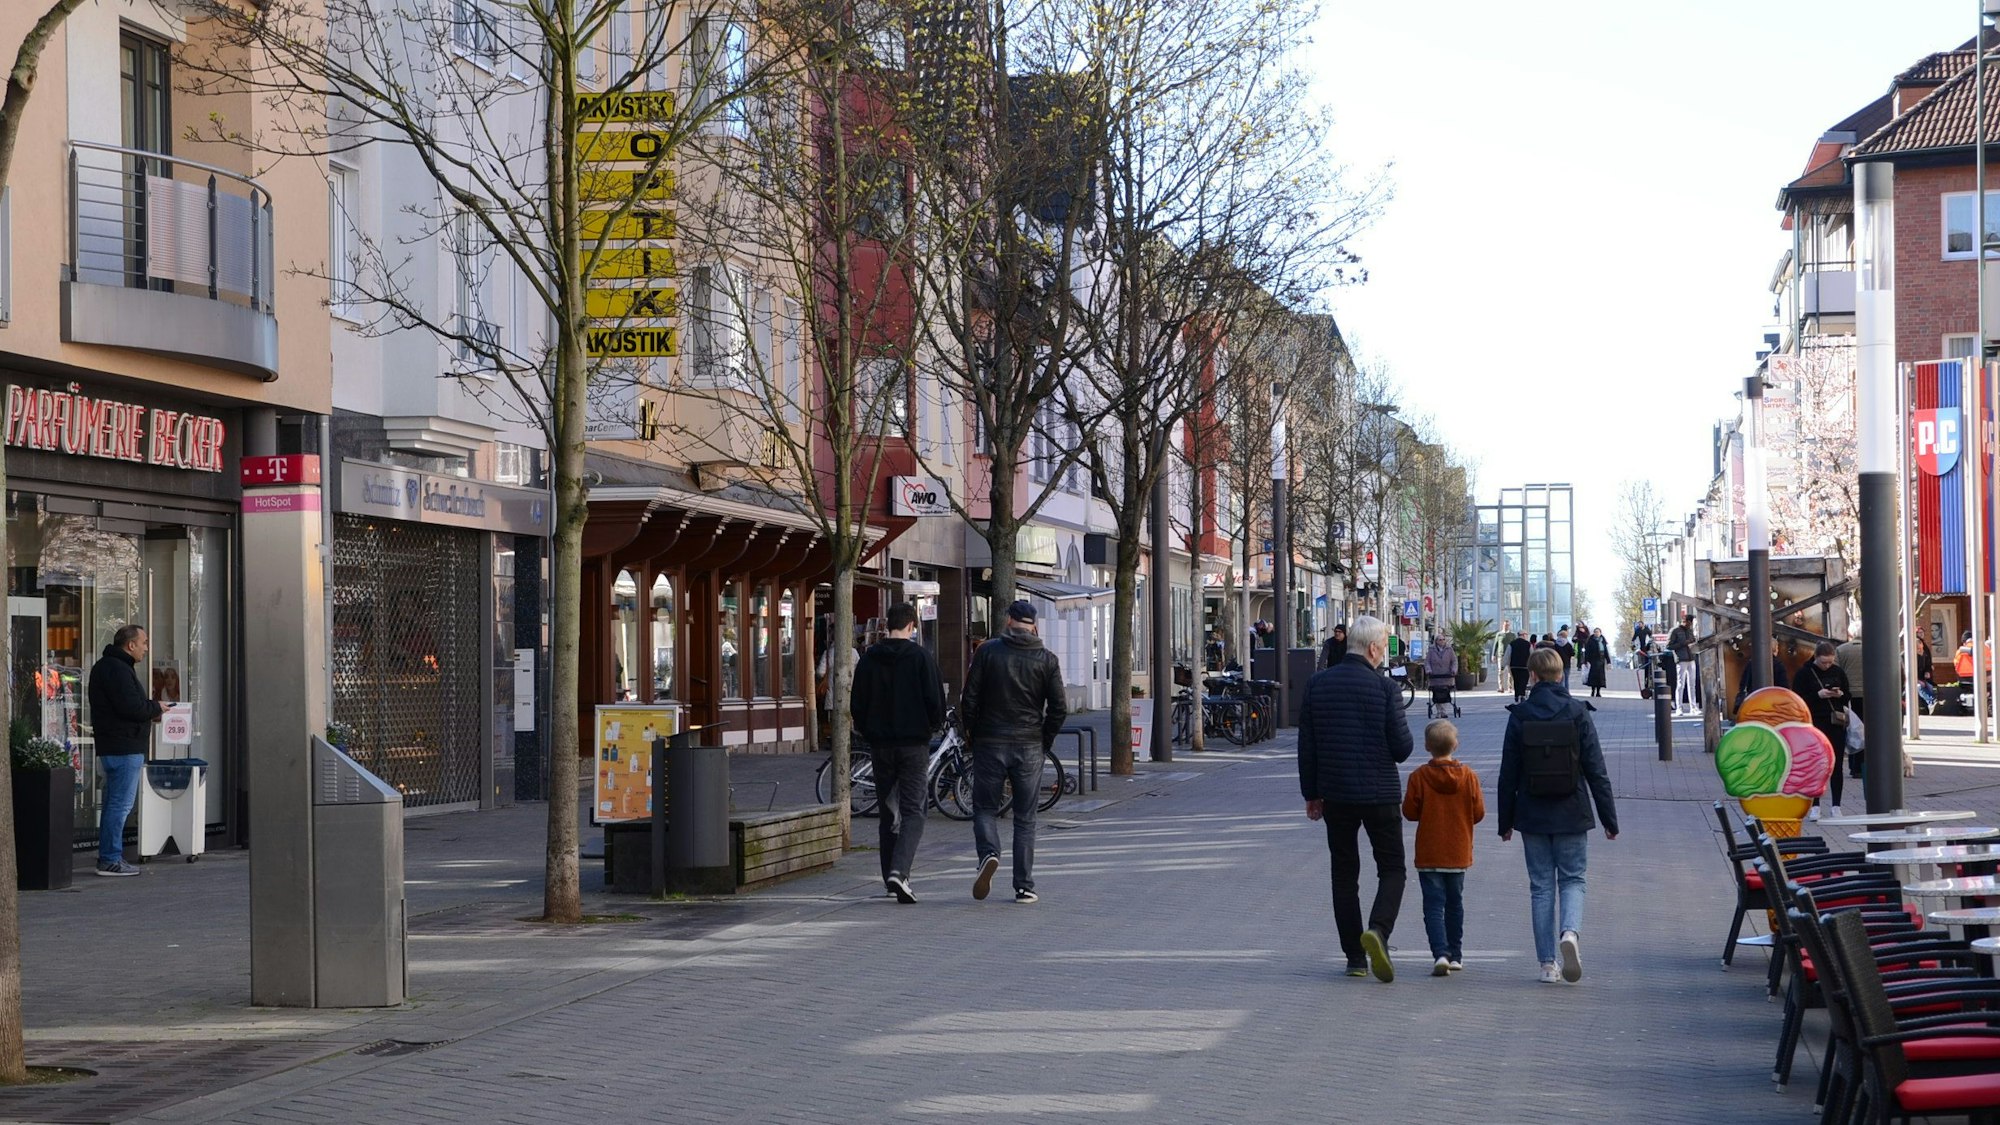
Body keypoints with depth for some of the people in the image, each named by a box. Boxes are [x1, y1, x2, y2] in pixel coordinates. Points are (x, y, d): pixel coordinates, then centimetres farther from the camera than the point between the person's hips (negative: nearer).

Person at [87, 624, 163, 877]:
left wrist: (150, 713, 10)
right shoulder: (117, 670, -16)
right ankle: (110, 859, -7)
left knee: (114, 803, 15)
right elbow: (131, 707, -23)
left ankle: (108, 857, 20)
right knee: (120, 803, -8)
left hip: (112, 747, 11)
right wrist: (155, 708, -7)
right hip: (124, 747, -11)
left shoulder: (107, 666, 19)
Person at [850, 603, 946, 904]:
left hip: (880, 744, 3)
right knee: (912, 811, -3)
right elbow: (935, 700, -9)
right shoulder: (921, 656, -7)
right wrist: (934, 724, 11)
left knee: (888, 812, 13)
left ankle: (891, 878, 15)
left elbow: (857, 704, 4)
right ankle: (899, 871, -21)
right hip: (914, 743, -3)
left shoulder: (868, 658, 3)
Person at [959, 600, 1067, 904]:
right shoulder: (1046, 659, 0)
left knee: (985, 808, 9)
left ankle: (989, 853, -19)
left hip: (990, 744, -1)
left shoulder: (988, 651, -2)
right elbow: (1059, 707, -3)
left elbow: (969, 699, -4)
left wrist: (974, 735, 8)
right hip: (1029, 747, 1)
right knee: (1025, 818, 7)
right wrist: (1045, 741, 9)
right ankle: (1024, 886, 5)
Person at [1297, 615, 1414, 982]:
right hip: (1380, 793, -3)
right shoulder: (1384, 687, -10)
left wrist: (1312, 793, 11)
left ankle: (1355, 958, 11)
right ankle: (1378, 930, -19)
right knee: (1392, 870, 7)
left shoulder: (1317, 685, 2)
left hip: (1335, 794, 3)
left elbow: (1306, 745, 4)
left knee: (1344, 874, 11)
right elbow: (1402, 747, -10)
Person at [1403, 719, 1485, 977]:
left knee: (1433, 905, -3)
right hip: (1458, 855, 3)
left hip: (1429, 856, -3)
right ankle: (1455, 956, 22)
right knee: (1455, 904, 16)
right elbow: (1478, 813, -2)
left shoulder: (1419, 777, -11)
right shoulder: (1468, 776, -5)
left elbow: (1409, 812, -7)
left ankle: (1441, 953, -20)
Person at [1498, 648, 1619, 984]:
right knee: (1572, 880, 10)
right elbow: (1596, 770, -4)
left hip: (1533, 816, 1)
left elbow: (1508, 773, 0)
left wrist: (1506, 821, 9)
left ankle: (1548, 963, 5)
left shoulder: (1519, 716, -3)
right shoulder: (1578, 714, -5)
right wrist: (1609, 818, 2)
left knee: (1541, 886, 7)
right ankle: (1570, 932, -20)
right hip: (1571, 816, -1)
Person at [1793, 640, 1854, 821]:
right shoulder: (1804, 673, -4)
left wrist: (1841, 694, -9)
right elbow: (1797, 699, -6)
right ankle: (1814, 806, 4)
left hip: (1836, 724, 3)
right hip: (1814, 725, -3)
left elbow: (1849, 695, 14)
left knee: (1836, 765, 4)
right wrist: (1818, 695, -17)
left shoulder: (1838, 672, 6)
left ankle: (1836, 806, 9)